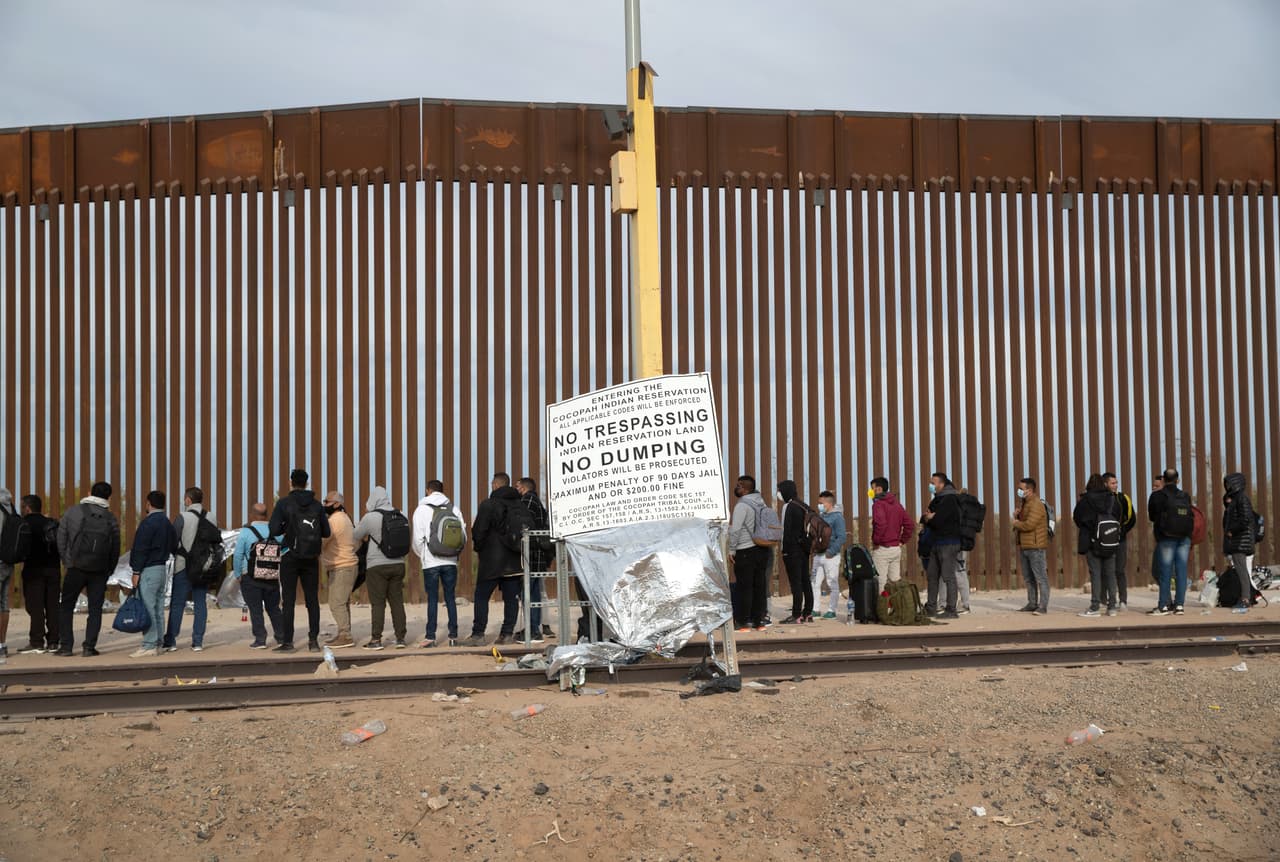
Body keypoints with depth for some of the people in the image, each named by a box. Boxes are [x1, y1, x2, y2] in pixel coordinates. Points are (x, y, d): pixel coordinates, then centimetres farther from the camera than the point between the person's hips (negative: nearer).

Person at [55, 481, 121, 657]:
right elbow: (116, 549, 4)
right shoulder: (111, 519, 2)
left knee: (66, 607, 10)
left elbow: (61, 540, -1)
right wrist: (108, 572, 13)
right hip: (100, 571, 1)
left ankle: (66, 645, 6)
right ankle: (89, 646, 2)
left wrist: (68, 562, 10)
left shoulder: (72, 512, -1)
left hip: (76, 569, -1)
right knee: (95, 609, 7)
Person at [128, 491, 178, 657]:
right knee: (158, 609, 11)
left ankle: (149, 646, -9)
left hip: (148, 570, -9)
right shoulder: (168, 524, 14)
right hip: (162, 568, 9)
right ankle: (157, 643, 15)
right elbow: (174, 546, 19)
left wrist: (136, 571, -13)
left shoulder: (148, 523, -13)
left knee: (147, 608, -8)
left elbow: (140, 549, -15)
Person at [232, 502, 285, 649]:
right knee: (273, 608, 16)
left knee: (255, 610, 2)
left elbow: (238, 556, -8)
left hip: (251, 579, -4)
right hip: (273, 578, 4)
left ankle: (260, 639, -1)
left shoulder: (245, 532, -8)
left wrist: (237, 574, 3)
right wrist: (280, 573, 12)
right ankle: (281, 637, 18)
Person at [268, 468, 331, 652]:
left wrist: (286, 527, 6)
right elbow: (326, 532, 4)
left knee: (288, 601, 2)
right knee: (312, 599, 8)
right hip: (311, 559, 3)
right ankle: (314, 640, 5)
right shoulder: (317, 505, 2)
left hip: (290, 558, -3)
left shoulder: (284, 504, -7)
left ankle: (287, 642, 0)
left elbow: (274, 530, -13)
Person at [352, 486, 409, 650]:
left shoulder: (371, 517, -10)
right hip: (398, 564, 5)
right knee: (397, 601, 9)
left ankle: (376, 639, 2)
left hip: (377, 566, -5)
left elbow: (356, 536, 1)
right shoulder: (400, 516, 6)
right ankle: (400, 637, 9)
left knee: (378, 603, 1)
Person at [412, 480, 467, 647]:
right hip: (451, 562, 3)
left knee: (432, 599, 1)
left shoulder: (422, 509, -4)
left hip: (431, 562, -3)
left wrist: (421, 554, 12)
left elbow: (418, 538, -6)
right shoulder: (454, 509, 4)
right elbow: (464, 536, 3)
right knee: (450, 597, 8)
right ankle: (453, 635, 9)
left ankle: (430, 636, 0)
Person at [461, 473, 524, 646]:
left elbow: (478, 531, -9)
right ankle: (507, 633, 5)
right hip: (515, 561, 5)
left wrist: (479, 548, 8)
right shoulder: (521, 505, 8)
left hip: (492, 560, -5)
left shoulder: (488, 505, -9)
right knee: (511, 598, 7)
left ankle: (478, 635, 0)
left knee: (481, 596, 3)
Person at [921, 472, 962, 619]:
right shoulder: (938, 499, 18)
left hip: (948, 543, -10)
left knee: (948, 576, -9)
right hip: (937, 542, 10)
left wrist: (929, 517, 2)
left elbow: (936, 520, -20)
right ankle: (931, 607, 20)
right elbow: (925, 518, 15)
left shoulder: (949, 499, -13)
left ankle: (951, 611, -7)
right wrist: (928, 517, -8)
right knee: (932, 575, 13)